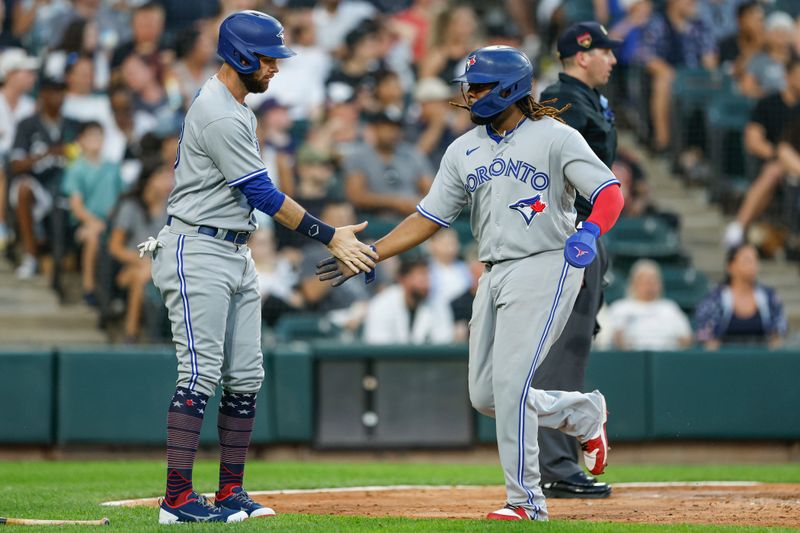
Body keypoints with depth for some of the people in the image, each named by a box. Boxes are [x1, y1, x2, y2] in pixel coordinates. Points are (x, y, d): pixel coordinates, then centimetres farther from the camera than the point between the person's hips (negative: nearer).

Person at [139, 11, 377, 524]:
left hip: (237, 255, 10)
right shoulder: (220, 118, -19)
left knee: (245, 377, 7)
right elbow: (264, 195, -20)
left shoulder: (235, 108, 14)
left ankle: (231, 493, 11)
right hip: (198, 254, -10)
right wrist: (330, 237, -17)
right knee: (201, 374, -13)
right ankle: (178, 500, -13)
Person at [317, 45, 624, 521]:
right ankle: (584, 414, 30)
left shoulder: (556, 138, -6)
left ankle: (527, 502, -5)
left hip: (546, 266, -7)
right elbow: (428, 218, 13)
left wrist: (590, 231, -37)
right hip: (495, 276, 7)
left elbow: (610, 192, -16)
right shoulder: (465, 150, 13)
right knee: (486, 395, 6)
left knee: (509, 383, -15)